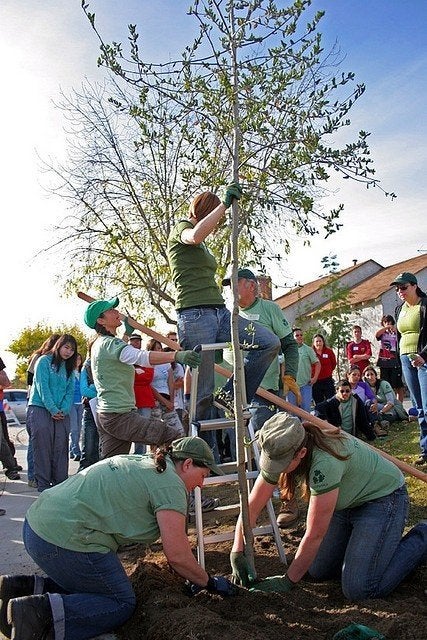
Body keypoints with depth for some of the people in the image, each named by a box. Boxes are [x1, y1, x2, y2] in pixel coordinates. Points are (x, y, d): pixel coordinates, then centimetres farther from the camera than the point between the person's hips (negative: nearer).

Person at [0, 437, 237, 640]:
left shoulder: (141, 462, 19)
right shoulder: (170, 484, -9)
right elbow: (177, 555, -10)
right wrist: (208, 582, 9)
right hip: (65, 542, -10)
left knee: (93, 585, 22)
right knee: (121, 604, 4)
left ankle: (27, 587, 11)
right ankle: (39, 611, -11)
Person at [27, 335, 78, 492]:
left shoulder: (69, 368, 16)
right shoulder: (44, 361, -1)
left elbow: (70, 391, 9)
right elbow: (42, 387, -9)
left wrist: (64, 410, -8)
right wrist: (53, 409, -15)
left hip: (62, 413, 5)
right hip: (40, 408, -5)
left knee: (61, 447, 0)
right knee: (43, 446, -4)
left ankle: (61, 482, 6)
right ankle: (43, 483, 2)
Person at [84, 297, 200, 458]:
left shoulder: (99, 344, 16)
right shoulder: (110, 343, -15)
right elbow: (141, 357, -34)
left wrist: (127, 333, 46)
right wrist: (177, 356, -44)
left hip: (105, 415, 11)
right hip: (119, 416, -11)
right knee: (175, 438, -15)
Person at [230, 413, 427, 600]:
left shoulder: (325, 463, -39)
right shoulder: (281, 454, -16)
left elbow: (315, 535, -30)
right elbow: (251, 507, -8)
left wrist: (287, 582, -20)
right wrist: (237, 553, -17)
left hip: (383, 498, -7)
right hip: (349, 502, 8)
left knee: (359, 590, -16)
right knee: (319, 572, 6)